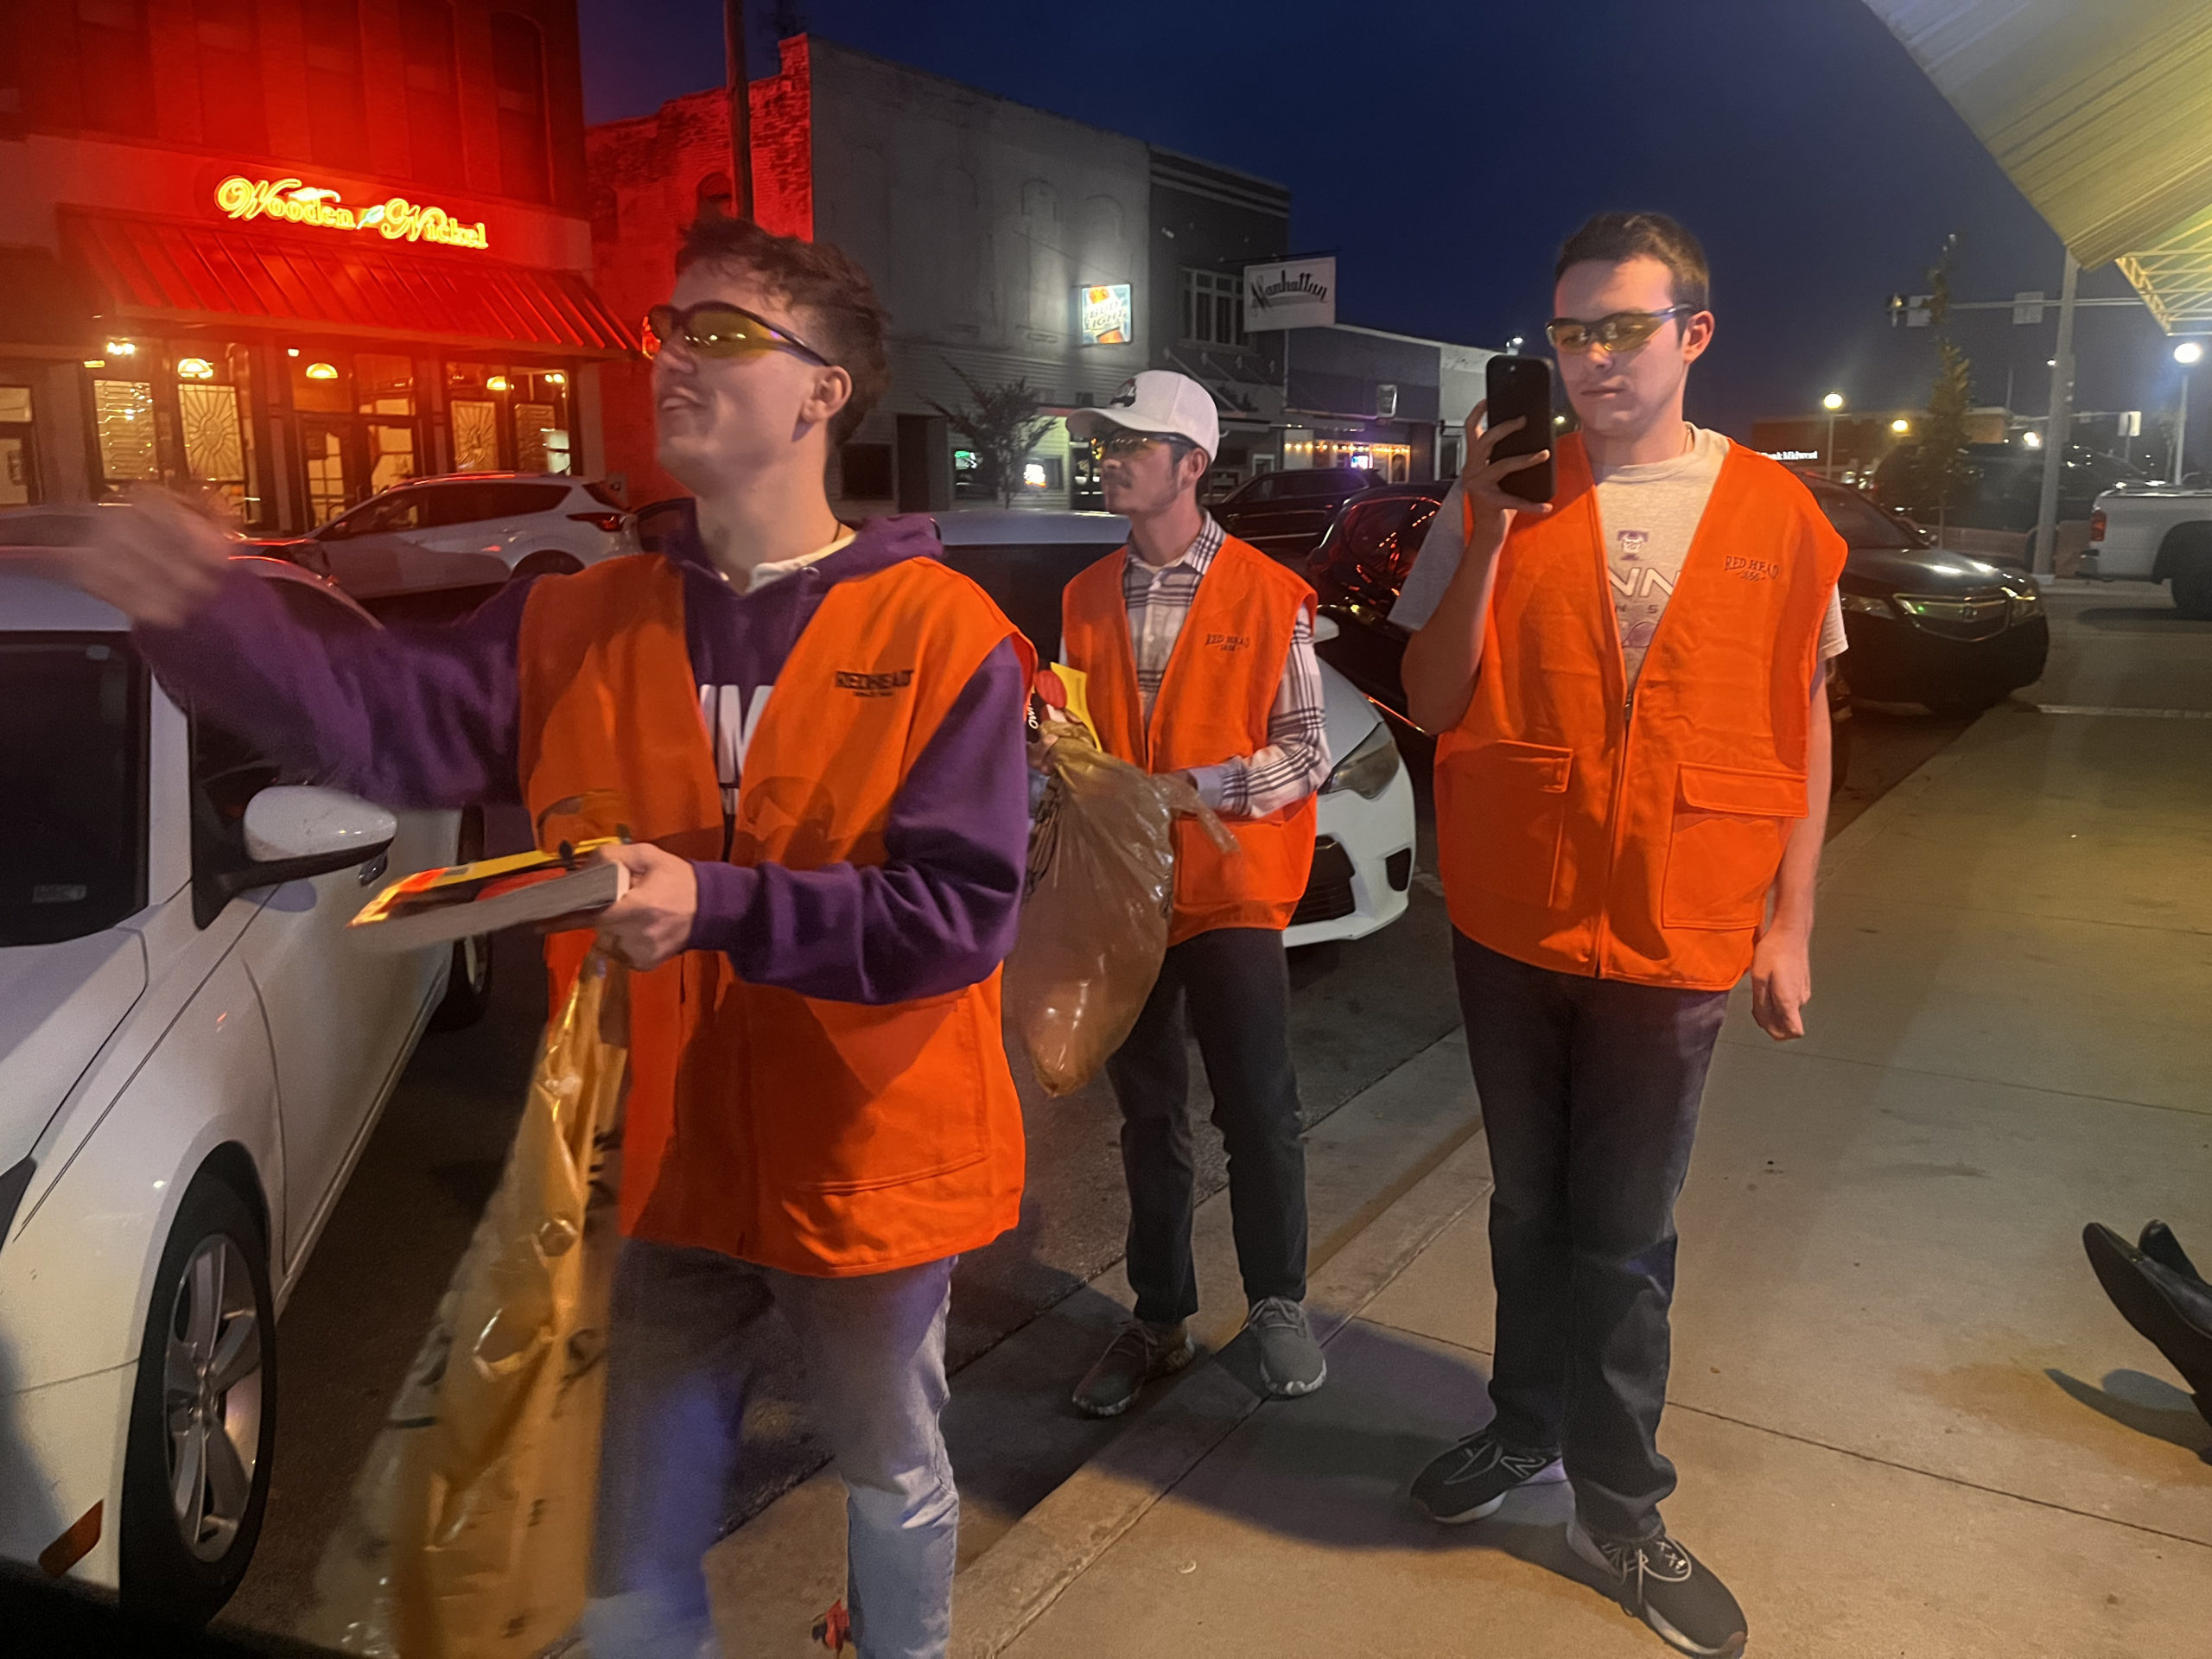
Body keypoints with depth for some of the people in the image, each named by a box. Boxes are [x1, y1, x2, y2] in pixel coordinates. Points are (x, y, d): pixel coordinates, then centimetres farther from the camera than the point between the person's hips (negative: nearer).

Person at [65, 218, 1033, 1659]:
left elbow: (963, 914, -21)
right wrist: (198, 616, -28)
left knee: (896, 1476, 23)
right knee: (636, 1541, 20)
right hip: (658, 1159, 4)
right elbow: (379, 720, -11)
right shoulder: (578, 627, 0)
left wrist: (720, 908, -29)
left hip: (866, 1161, -3)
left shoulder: (945, 635, -14)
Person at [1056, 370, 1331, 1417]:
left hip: (1228, 893, -4)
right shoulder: (1086, 600, 8)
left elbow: (1307, 753, -7)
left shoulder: (1268, 596, -5)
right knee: (1149, 1118, 14)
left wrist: (1194, 786, -19)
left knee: (1259, 1114, 4)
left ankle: (1276, 1304, 26)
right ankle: (1160, 1320, 29)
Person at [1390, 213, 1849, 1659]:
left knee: (1624, 1236, 8)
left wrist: (1788, 926, 2)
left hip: (1678, 942, -1)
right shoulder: (1502, 492, -1)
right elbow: (1434, 702, -5)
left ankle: (1616, 1500, 27)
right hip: (1512, 926, 1)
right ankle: (1531, 1427, 37)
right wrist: (1485, 529, -16)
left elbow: (1803, 730, 4)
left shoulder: (1775, 514, -1)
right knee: (1534, 1205, 17)